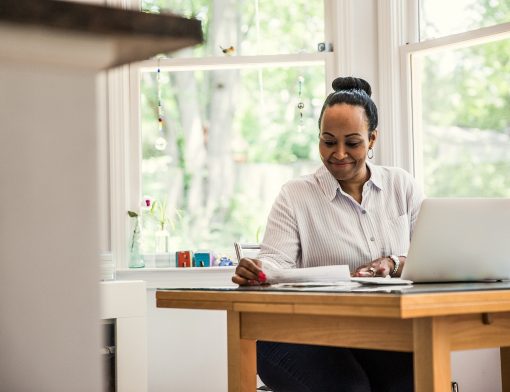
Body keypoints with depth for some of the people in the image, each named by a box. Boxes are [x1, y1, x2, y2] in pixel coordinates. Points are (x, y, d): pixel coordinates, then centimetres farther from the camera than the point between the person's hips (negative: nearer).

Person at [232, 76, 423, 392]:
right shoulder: (295, 196, 9)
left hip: (391, 330, 2)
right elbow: (277, 261, -3)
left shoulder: (401, 185, 16)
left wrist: (393, 263, -9)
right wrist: (257, 270, -27)